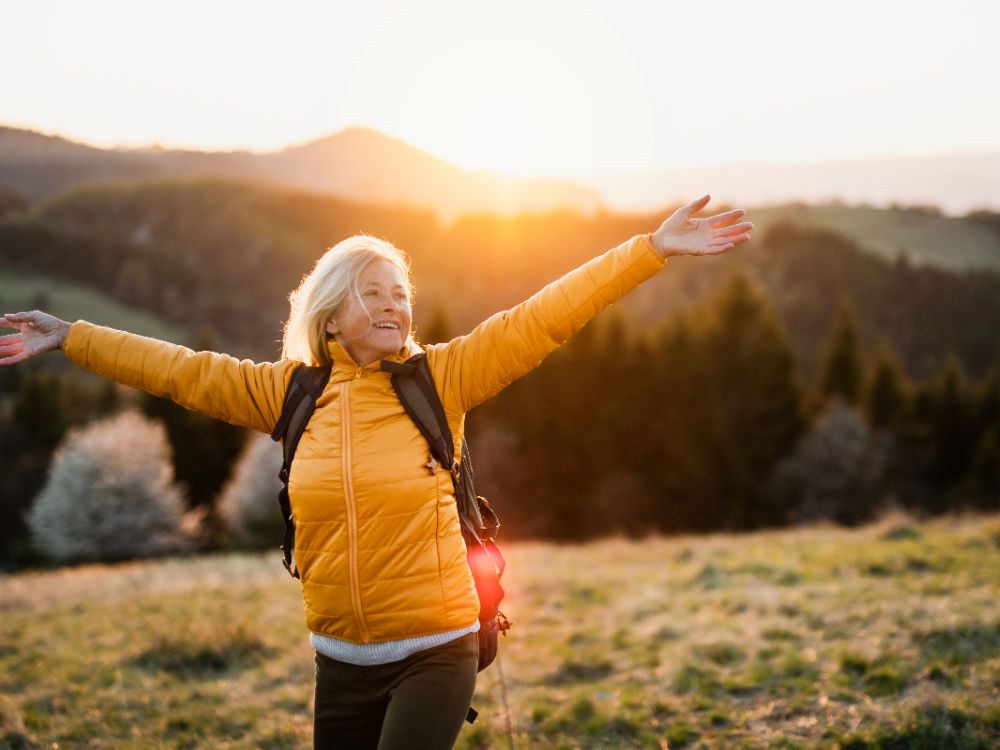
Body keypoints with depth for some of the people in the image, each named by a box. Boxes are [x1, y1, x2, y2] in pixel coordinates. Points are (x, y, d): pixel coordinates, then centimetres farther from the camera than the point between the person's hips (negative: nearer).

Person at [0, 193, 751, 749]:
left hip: (434, 652, -4)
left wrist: (651, 249, -15)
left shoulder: (442, 379, -6)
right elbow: (181, 371, 9)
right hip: (341, 660, 4)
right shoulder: (290, 391, 2)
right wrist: (69, 337, 12)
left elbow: (544, 319, -11)